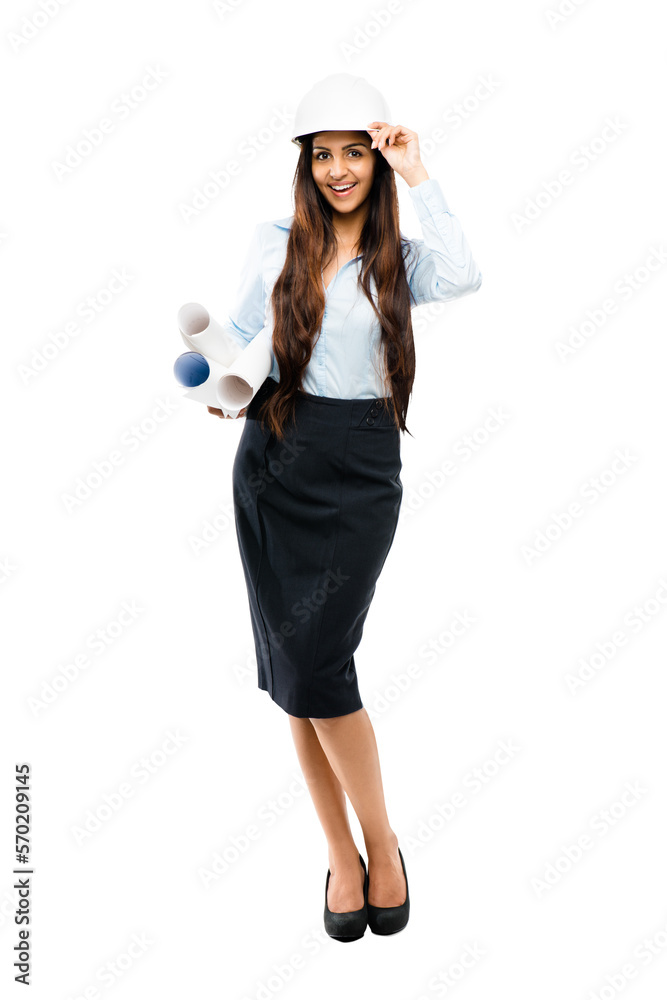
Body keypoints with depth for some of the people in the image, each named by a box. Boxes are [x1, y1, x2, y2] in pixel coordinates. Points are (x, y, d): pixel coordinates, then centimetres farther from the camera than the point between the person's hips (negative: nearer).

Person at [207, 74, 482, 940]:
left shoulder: (400, 259, 5)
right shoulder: (275, 243, 8)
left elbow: (463, 277, -16)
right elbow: (238, 331, 13)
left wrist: (417, 178, -9)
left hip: (359, 473, -2)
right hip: (273, 466, 3)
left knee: (316, 666, -11)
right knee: (294, 672, 4)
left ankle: (382, 844, 13)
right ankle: (341, 856, 21)